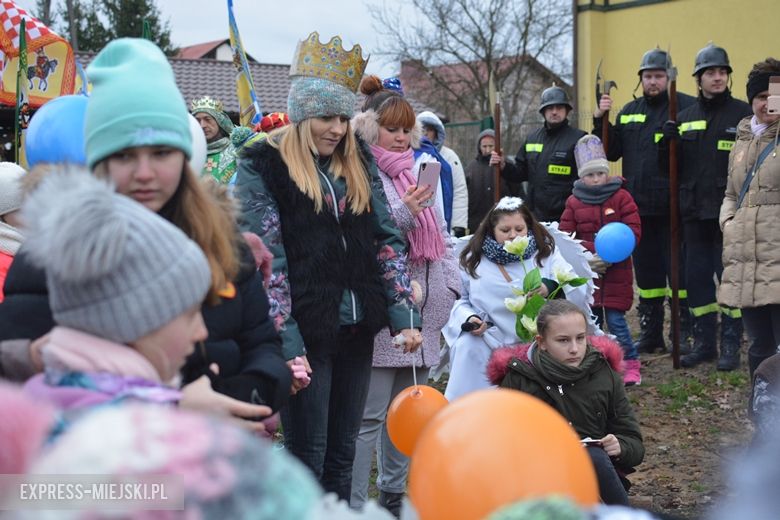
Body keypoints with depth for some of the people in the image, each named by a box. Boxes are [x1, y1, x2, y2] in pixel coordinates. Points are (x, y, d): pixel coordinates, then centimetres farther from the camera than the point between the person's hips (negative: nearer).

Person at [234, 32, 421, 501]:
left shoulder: (359, 162, 11)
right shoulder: (263, 165, -5)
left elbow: (388, 239, 9)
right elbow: (266, 259, -11)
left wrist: (404, 315, -1)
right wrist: (286, 344, -17)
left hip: (357, 326, 5)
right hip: (306, 329, -5)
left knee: (343, 453, 13)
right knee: (308, 459, 2)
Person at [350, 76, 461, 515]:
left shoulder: (417, 171, 16)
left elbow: (441, 236, 21)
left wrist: (451, 288, 15)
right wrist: (404, 213, -24)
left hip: (422, 314, 8)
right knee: (369, 414, -6)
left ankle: (394, 492, 28)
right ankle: (355, 504, 0)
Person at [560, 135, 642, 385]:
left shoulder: (621, 197, -5)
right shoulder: (574, 202, 4)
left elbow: (633, 233, -9)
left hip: (616, 273, -3)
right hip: (585, 274, 3)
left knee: (616, 320, -7)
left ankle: (632, 365, 4)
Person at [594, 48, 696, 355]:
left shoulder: (687, 107, -4)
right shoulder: (629, 112, 14)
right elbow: (612, 152, 11)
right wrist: (600, 120, 0)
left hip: (673, 208, -6)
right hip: (638, 208, 6)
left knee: (678, 269, -2)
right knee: (645, 270, 13)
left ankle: (684, 334, 8)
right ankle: (650, 334, 23)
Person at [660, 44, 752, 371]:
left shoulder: (742, 114, -1)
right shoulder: (685, 117, 12)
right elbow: (672, 165, 13)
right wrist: (668, 142, -7)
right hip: (695, 212, 4)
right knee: (697, 277, 9)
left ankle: (731, 345, 10)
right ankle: (704, 343, 19)